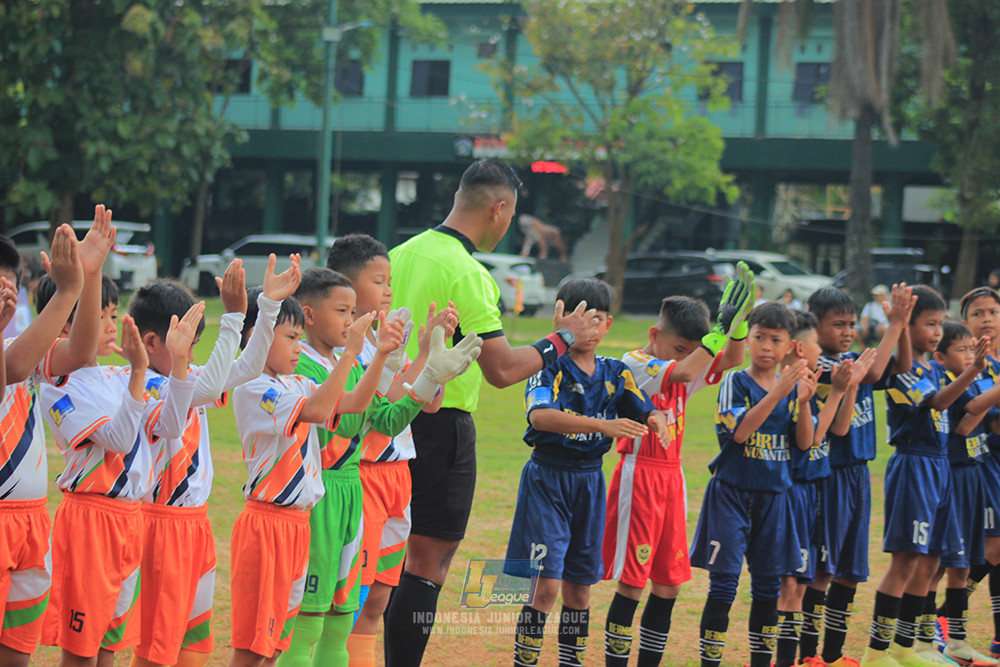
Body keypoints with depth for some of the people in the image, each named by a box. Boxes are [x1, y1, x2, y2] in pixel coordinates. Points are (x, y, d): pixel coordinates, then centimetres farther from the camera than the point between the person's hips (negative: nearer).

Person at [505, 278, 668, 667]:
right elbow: (540, 416, -28)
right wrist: (603, 425, -39)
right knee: (547, 585, -13)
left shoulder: (614, 373, 7)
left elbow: (644, 410, 2)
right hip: (547, 477, -5)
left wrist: (656, 421, -24)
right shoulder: (549, 368, -11)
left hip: (589, 480, 5)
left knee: (579, 587, 11)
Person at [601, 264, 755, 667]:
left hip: (671, 478, 8)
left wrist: (739, 322, -11)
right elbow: (682, 372, -26)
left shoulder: (683, 373, 13)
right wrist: (722, 327, -27)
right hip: (639, 475, -8)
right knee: (632, 582, -6)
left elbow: (729, 361, 5)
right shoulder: (635, 364, -10)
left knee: (669, 583, 8)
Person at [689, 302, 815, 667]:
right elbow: (740, 431, -22)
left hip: (773, 495, 4)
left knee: (768, 584, 10)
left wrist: (803, 402, -15)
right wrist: (777, 393, -27)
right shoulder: (735, 382, -7)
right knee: (723, 583, -6)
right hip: (732, 491, -4)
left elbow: (805, 442, 0)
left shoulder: (793, 386, 5)